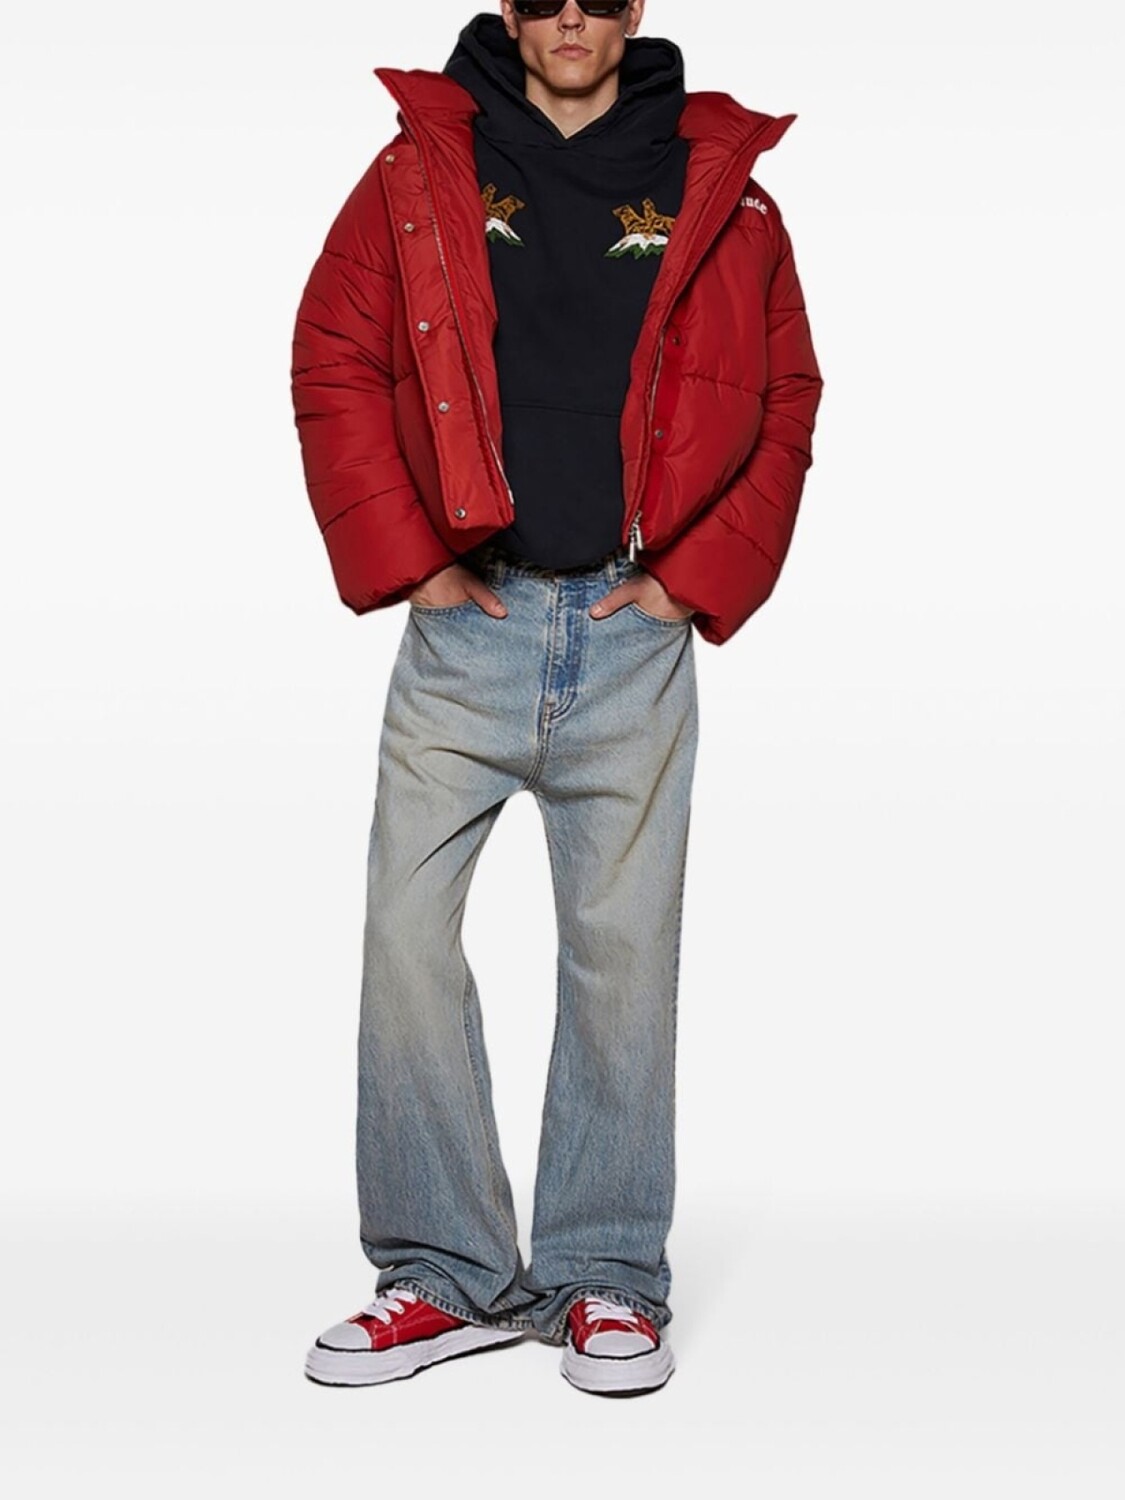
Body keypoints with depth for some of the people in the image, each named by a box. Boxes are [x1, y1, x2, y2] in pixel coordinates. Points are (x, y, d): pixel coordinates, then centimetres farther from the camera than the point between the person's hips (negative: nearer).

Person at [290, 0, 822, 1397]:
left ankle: (604, 1278, 16)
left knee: (624, 947, 3)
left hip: (634, 631, 0)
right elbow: (334, 362, 6)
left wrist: (699, 577, 1)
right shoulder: (419, 168, 7)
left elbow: (784, 398, 9)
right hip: (464, 619, 1)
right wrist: (403, 558, -2)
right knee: (406, 931, -2)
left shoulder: (719, 188, 8)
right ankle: (444, 1275, 11)